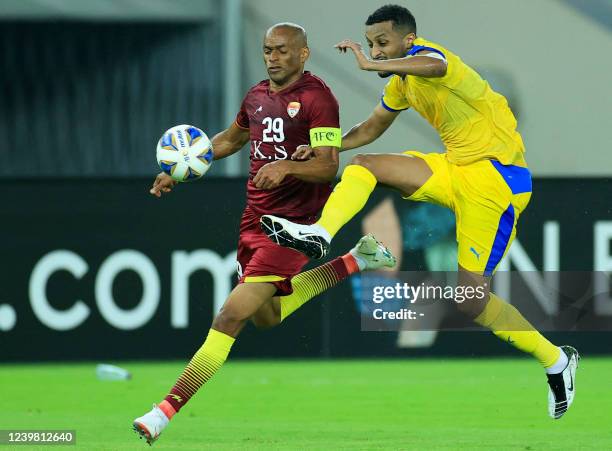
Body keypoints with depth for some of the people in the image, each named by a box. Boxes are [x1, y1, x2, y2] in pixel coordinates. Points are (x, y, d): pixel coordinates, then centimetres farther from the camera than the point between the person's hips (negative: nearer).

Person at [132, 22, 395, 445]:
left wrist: (286, 165, -38)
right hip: (255, 216, 9)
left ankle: (165, 411, -17)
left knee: (231, 317, -15)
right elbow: (231, 139, 28)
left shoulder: (317, 98, -13)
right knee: (266, 315, 23)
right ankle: (355, 260, 35)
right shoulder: (257, 97, 9)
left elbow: (328, 166, -20)